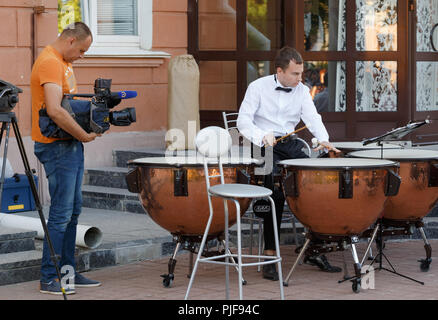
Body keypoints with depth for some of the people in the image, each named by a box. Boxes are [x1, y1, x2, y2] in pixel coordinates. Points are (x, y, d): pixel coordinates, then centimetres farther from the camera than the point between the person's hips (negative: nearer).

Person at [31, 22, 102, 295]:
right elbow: (54, 111, -28)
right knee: (61, 213, -8)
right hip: (57, 146, -10)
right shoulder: (49, 63, -17)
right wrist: (85, 135, -20)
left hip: (72, 145, 10)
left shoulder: (64, 62, 16)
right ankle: (49, 278, -3)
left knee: (73, 210, 13)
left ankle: (67, 271, 21)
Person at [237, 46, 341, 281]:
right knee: (277, 187, -29)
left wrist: (323, 139, -22)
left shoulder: (302, 91, 10)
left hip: (291, 145, 5)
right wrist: (262, 136, -26)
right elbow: (243, 120, -7)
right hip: (265, 147, -5)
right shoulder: (258, 87, -3)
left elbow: (312, 118, -1)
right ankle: (270, 256, -24)